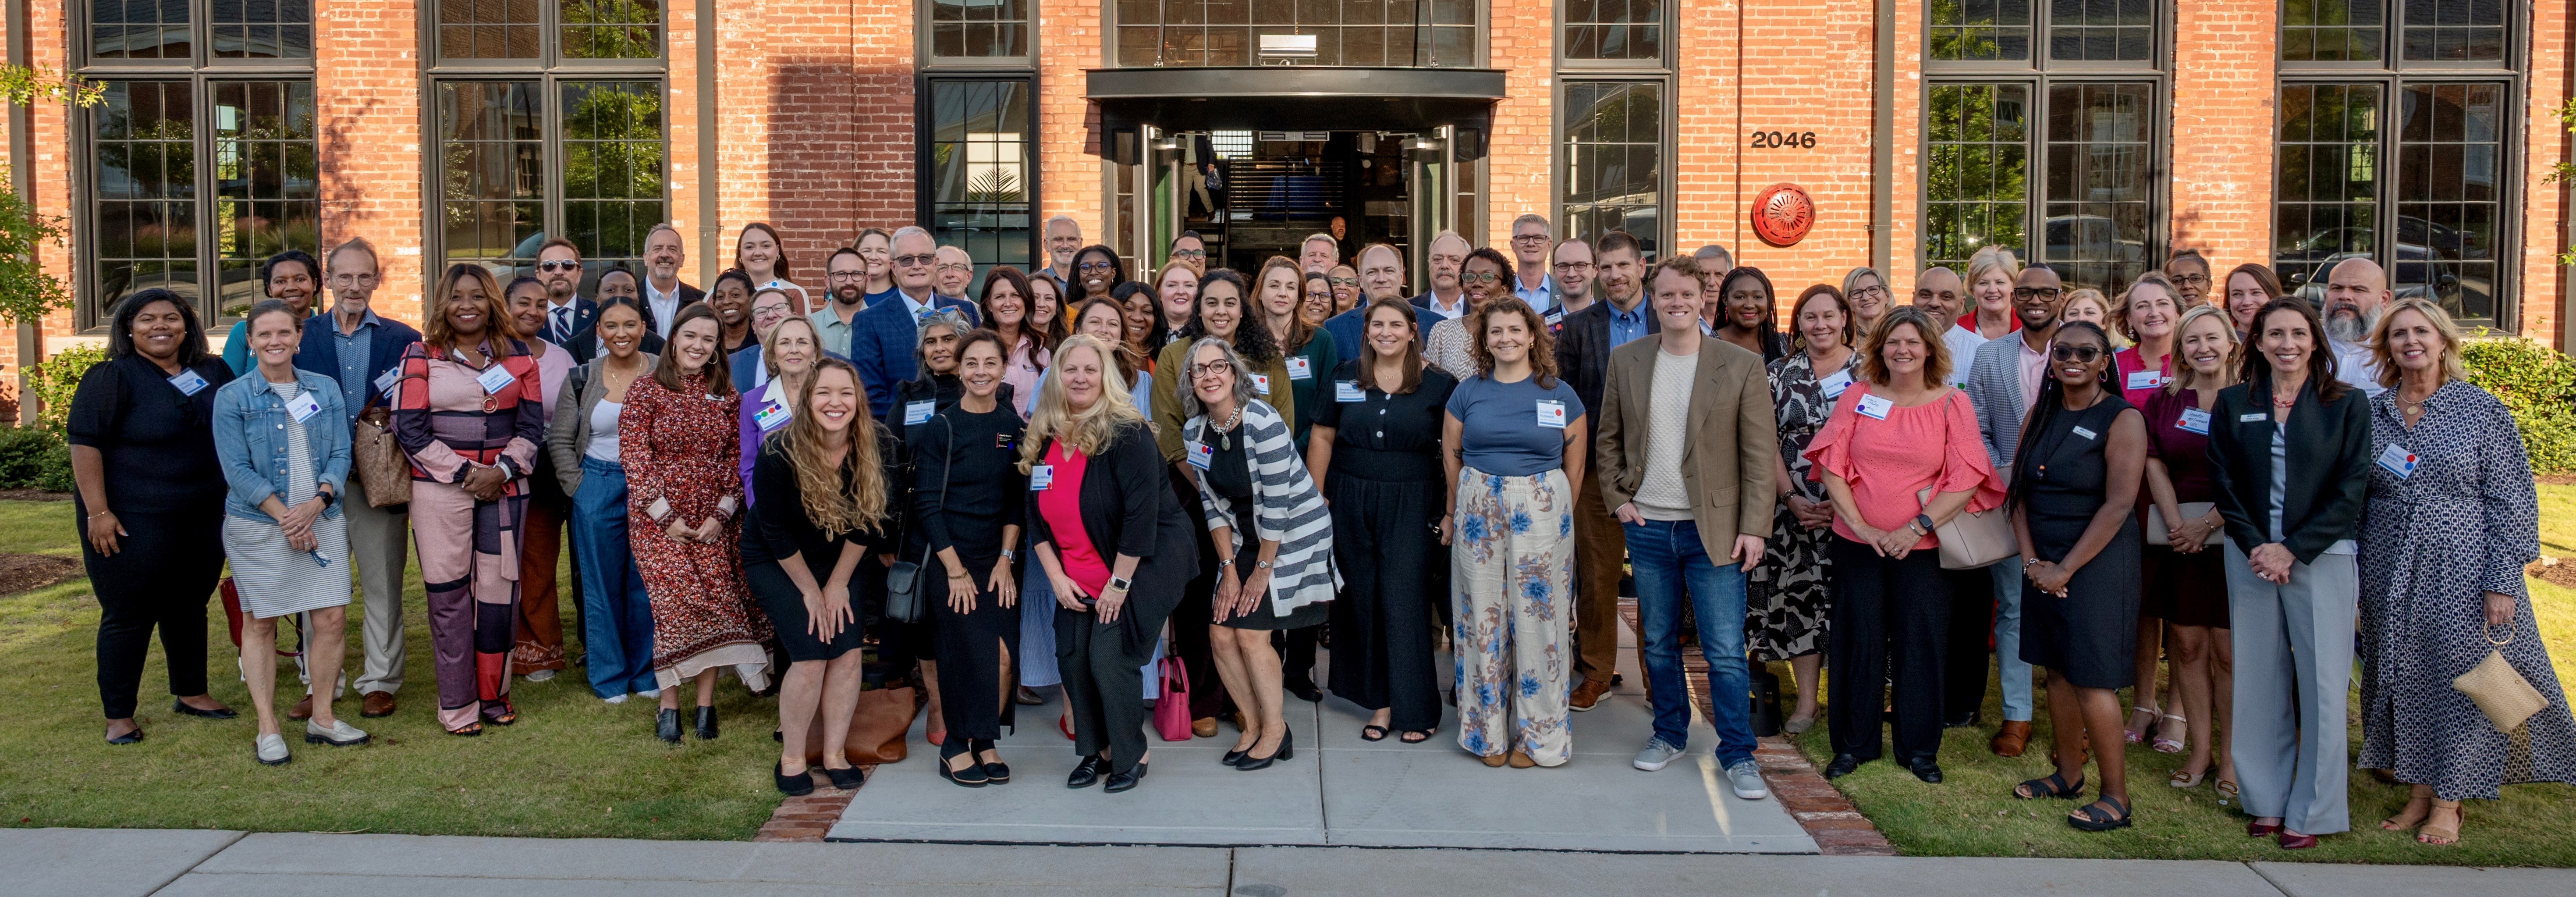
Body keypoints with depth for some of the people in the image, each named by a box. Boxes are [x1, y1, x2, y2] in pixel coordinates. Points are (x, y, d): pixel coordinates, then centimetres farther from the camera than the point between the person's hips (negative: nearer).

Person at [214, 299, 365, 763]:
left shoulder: (326, 389, 8)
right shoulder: (232, 398, -1)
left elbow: (341, 455, 5)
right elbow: (237, 469, -7)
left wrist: (316, 503, -12)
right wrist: (286, 517, -14)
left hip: (322, 522, 3)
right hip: (257, 526, -3)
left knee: (333, 618, 0)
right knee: (260, 622, 3)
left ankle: (322, 719, 15)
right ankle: (267, 729, 13)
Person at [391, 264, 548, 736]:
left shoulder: (517, 356, 10)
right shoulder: (422, 356, 3)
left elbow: (531, 424, 7)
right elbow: (410, 428, -3)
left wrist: (503, 470, -9)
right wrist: (466, 473, -10)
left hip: (504, 486, 2)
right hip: (441, 489, -2)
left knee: (500, 589, 3)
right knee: (450, 595, -1)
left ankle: (494, 693, 17)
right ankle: (457, 706, 6)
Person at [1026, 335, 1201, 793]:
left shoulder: (1127, 435, -18)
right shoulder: (1042, 441, 3)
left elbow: (1141, 513, -22)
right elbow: (1037, 517, 8)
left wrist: (1119, 583, -19)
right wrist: (1057, 577, -1)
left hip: (1142, 565, -6)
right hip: (1078, 578, 6)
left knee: (1110, 659, -11)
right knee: (1073, 657, 0)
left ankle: (1132, 755, 10)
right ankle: (1096, 750, 21)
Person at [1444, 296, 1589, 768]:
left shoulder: (1561, 395, 2)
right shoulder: (1468, 392, 6)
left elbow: (1575, 467, 6)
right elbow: (1451, 457, 12)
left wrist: (1563, 519, 8)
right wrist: (1454, 516, 13)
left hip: (1541, 514, -1)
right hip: (1478, 511, 2)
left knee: (1536, 618, 1)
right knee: (1483, 616, 4)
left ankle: (1536, 733, 13)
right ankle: (1489, 730, 16)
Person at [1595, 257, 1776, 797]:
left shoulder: (1743, 366, -4)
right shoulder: (1626, 361, 4)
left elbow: (1760, 454, -4)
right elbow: (1609, 438, 13)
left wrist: (1754, 527, -9)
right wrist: (1617, 499, 2)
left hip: (1713, 529, -3)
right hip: (1647, 527, 3)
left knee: (1725, 651, -2)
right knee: (1658, 642, 14)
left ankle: (1738, 753, 12)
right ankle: (1670, 733, 31)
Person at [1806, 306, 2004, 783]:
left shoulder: (1952, 404, 1)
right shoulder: (1857, 397, 3)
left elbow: (1966, 479, -6)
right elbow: (1831, 465, -1)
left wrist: (1917, 527, -15)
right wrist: (1860, 525, -12)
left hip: (1922, 548, -1)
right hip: (1857, 544, 1)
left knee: (1920, 644, 5)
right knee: (1859, 641, 7)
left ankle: (1920, 748, 19)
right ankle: (1854, 743, 21)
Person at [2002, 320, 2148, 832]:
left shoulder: (2122, 419, -9)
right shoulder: (2041, 415, 9)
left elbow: (2118, 505, -15)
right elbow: (2019, 489, 8)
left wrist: (2066, 569, -15)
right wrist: (2031, 560, -5)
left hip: (2096, 561, -6)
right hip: (2043, 564, 6)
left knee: (2091, 678, -7)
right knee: (2057, 670, 12)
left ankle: (2117, 798, 2)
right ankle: (2068, 775, 25)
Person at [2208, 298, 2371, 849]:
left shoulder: (2346, 404, 1)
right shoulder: (2233, 404, 7)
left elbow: (2351, 490, -4)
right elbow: (2225, 485, 5)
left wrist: (2293, 550, -12)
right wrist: (2256, 547, -9)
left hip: (2322, 556, -2)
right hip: (2251, 557, 2)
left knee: (2321, 680, -1)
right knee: (2259, 679, 6)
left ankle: (2311, 812, 9)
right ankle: (2266, 800, 17)